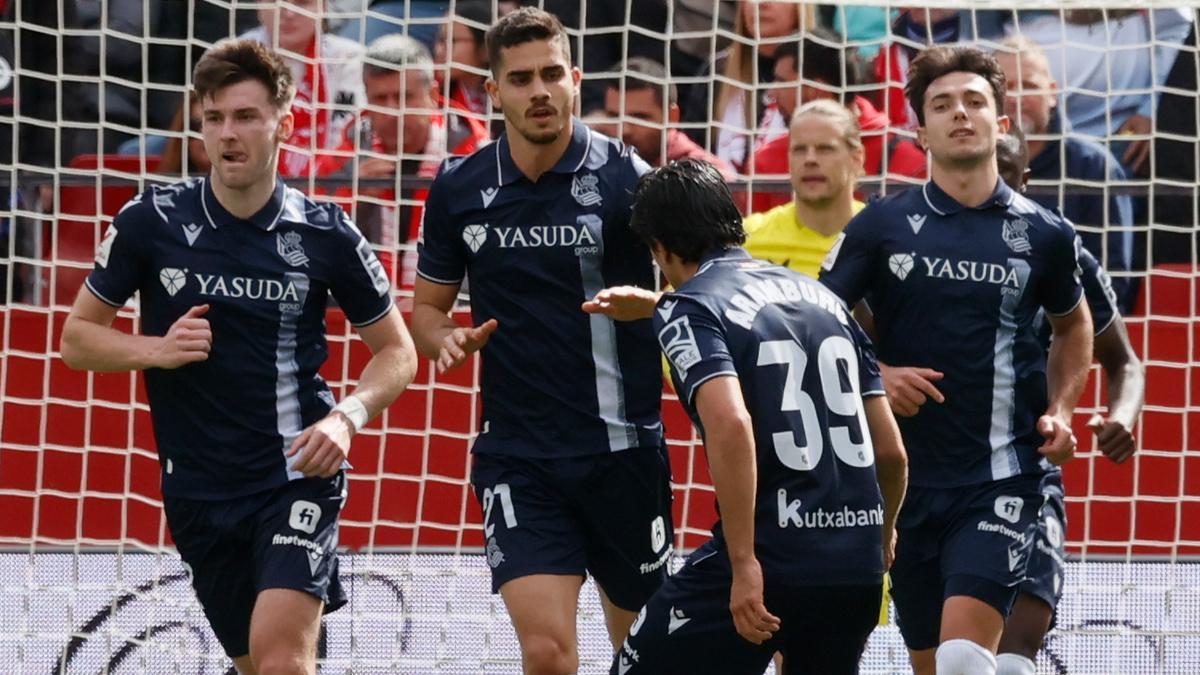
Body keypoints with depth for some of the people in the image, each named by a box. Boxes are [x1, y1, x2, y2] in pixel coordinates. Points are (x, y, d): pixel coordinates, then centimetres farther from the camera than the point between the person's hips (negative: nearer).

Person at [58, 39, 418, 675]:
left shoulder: (325, 235, -4)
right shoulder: (151, 222, -3)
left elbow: (396, 349, 6)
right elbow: (78, 336, 6)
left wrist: (347, 417, -12)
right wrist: (155, 349, -13)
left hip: (298, 475, -3)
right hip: (198, 491, 3)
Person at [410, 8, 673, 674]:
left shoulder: (625, 176, -6)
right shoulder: (458, 189, 3)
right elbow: (426, 307, 15)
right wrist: (447, 339, -8)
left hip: (623, 447, -1)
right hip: (517, 458, 1)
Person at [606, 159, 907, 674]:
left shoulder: (687, 309, -3)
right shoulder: (822, 297, 16)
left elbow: (731, 425, -22)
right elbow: (891, 449, 16)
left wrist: (744, 564, -22)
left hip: (771, 554, -6)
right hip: (858, 564, 6)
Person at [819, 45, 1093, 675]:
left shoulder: (1043, 234, 4)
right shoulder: (881, 225, 1)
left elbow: (1073, 324, 23)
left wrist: (1061, 409, 8)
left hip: (1001, 481, -2)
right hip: (906, 476, 2)